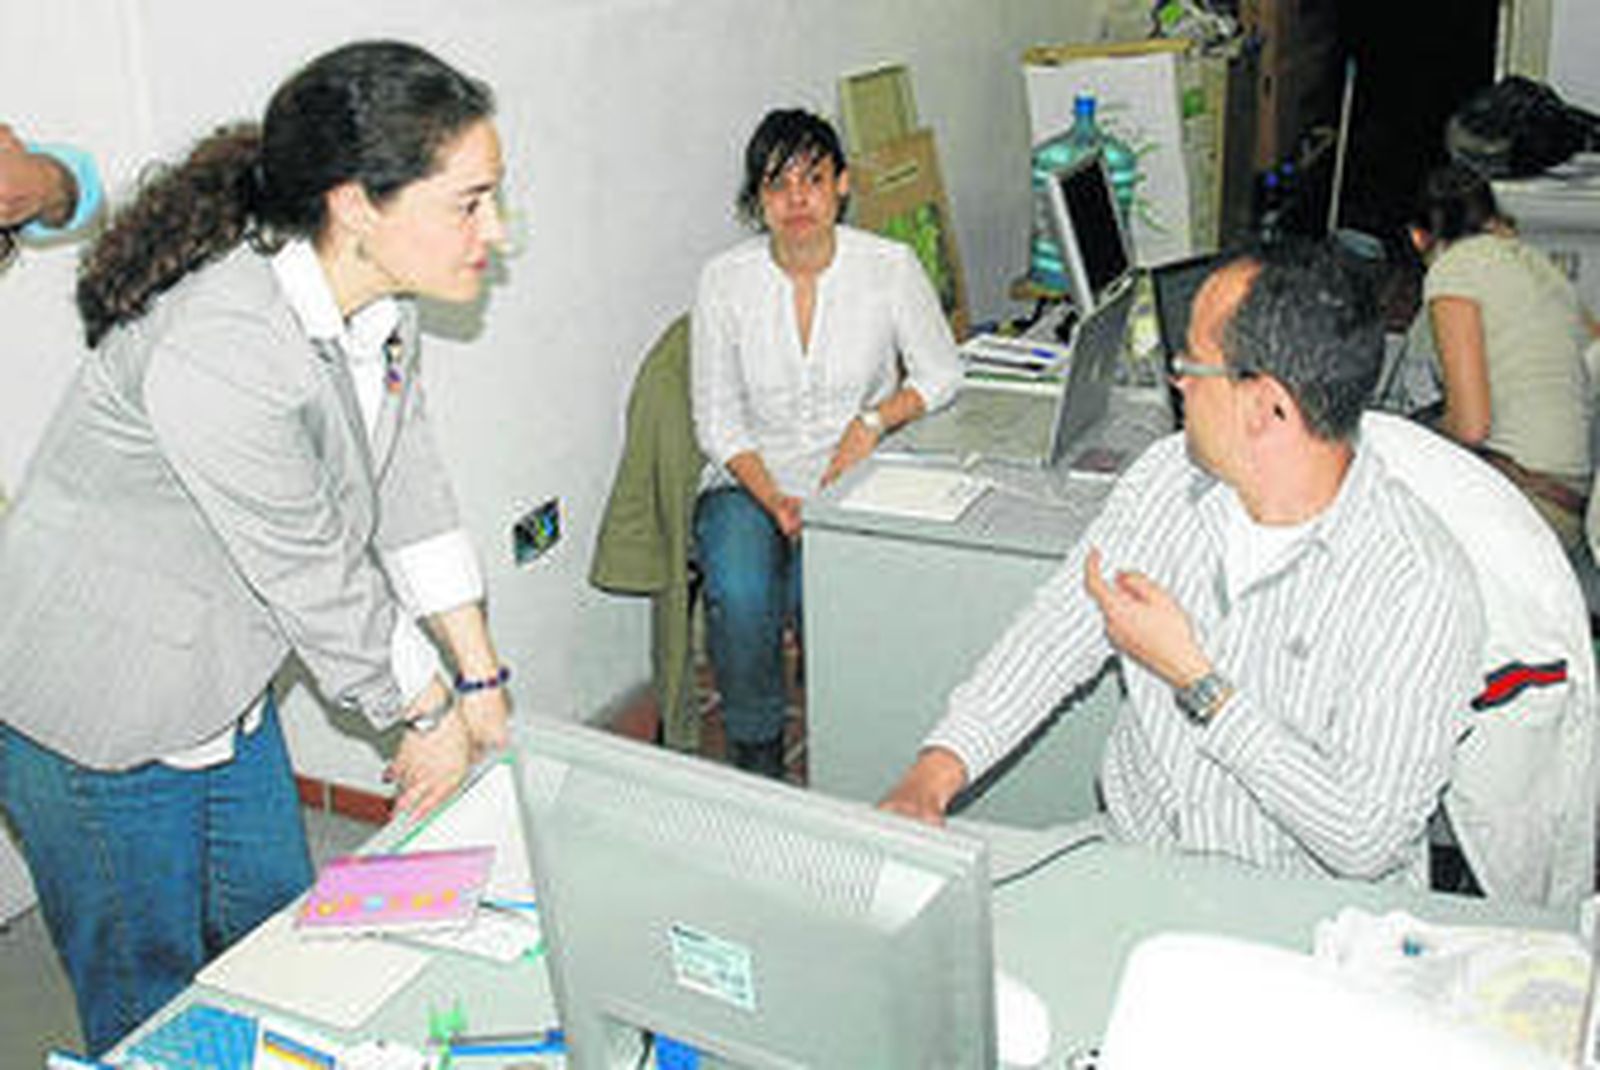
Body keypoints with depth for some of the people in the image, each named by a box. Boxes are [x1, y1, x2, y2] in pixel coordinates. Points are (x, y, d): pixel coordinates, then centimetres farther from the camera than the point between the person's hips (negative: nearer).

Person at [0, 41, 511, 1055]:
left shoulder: (378, 301, -7)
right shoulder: (215, 355, -35)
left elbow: (409, 488, 2)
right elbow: (316, 579, -25)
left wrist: (482, 681, 4)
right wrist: (432, 717, -10)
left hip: (230, 686, 8)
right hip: (98, 726, -8)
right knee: (151, 997, 10)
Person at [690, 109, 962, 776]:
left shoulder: (889, 267, -4)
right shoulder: (725, 281, -2)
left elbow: (942, 374, 5)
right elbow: (717, 422, 0)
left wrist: (876, 419, -14)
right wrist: (774, 501, -15)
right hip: (751, 480, 1)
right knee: (738, 596, -29)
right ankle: (754, 750, -4)